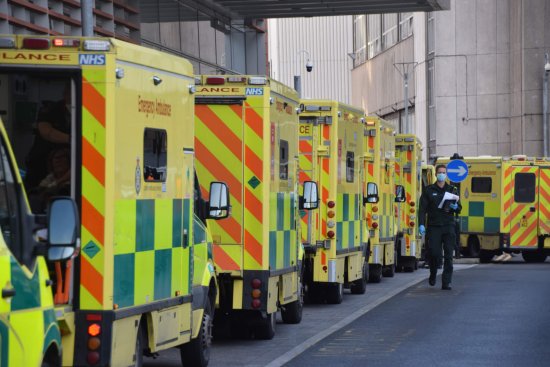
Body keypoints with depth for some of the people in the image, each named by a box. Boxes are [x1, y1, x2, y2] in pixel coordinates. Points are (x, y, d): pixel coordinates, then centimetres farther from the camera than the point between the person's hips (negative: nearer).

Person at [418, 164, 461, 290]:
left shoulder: (451, 190, 13)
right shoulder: (429, 190, 7)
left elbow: (459, 208, 16)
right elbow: (422, 209, 2)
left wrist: (455, 207, -8)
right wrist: (421, 224, -10)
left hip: (448, 227, 2)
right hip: (434, 227, -2)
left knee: (448, 256, -4)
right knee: (435, 253, -8)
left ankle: (446, 282, -2)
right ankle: (433, 275, 21)